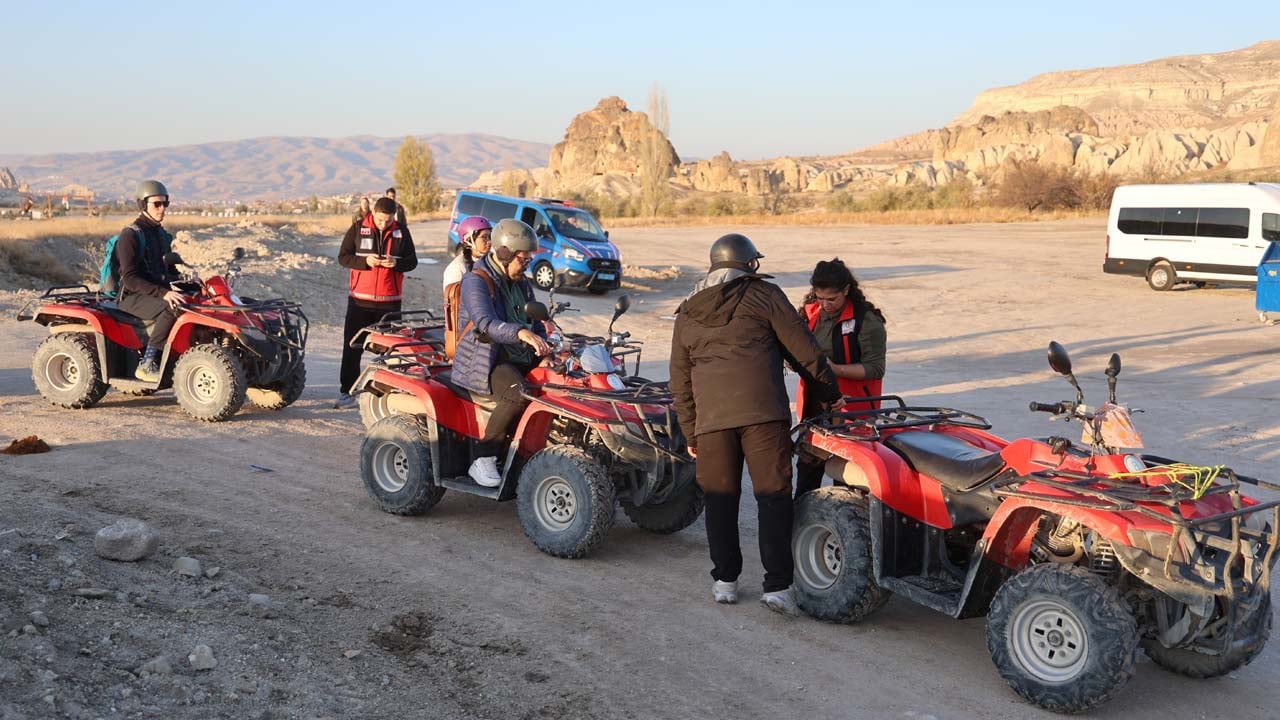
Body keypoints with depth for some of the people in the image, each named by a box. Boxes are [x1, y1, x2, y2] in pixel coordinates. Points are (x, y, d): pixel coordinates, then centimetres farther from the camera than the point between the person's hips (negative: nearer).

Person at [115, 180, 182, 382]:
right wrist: (163, 293, -30)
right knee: (174, 308, -35)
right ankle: (147, 364, -30)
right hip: (133, 298, -8)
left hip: (158, 294, 8)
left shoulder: (162, 235, 18)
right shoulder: (130, 235, -8)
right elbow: (130, 278, -18)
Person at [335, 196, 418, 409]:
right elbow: (343, 257, 0)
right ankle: (346, 391, 6)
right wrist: (365, 261, -18)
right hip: (360, 299, -1)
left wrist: (396, 263, -17)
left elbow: (412, 261, 5)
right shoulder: (357, 229, 1)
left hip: (390, 301, 1)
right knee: (352, 347, 0)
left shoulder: (402, 232, 4)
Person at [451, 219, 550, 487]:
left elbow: (536, 325, 25)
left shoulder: (522, 284, 17)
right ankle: (482, 460, -23)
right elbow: (486, 323, -29)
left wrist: (545, 346, 2)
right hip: (484, 363, -8)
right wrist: (521, 333, -47)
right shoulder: (476, 282, -10)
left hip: (522, 360, 8)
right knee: (517, 394, -35)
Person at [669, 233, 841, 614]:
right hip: (763, 411, -3)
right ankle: (777, 586, -2)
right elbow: (803, 350, 6)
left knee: (720, 497, 14)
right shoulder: (764, 295, 8)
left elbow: (680, 380, 21)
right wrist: (830, 393, 19)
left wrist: (690, 433, 26)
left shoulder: (687, 314, 20)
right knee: (773, 496, 0)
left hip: (711, 416, 4)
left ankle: (724, 580, 20)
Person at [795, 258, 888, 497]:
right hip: (813, 406, 5)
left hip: (851, 409, -5)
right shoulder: (810, 314, 7)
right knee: (807, 468, 11)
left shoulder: (866, 320, -11)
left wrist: (835, 369, -26)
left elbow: (875, 369, -15)